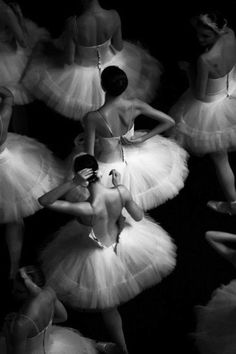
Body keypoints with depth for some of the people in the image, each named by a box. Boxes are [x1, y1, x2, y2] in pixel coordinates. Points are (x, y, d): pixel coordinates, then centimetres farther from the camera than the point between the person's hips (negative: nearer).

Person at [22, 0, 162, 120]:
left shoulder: (73, 24, -40)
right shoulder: (114, 16, -30)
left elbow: (69, 59, -24)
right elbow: (119, 47, -11)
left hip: (81, 70, -2)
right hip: (108, 62, 2)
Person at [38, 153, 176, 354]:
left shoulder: (87, 209, -41)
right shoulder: (122, 192, -28)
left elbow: (43, 201, -36)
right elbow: (138, 217, -8)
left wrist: (73, 183, -42)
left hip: (99, 255, -4)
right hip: (122, 240, 4)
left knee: (107, 306, 23)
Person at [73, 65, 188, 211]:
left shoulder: (93, 118, -34)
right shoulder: (135, 105, -22)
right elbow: (169, 121, -10)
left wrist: (79, 145, -3)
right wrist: (142, 138, -5)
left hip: (108, 168, -3)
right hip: (134, 156, 3)